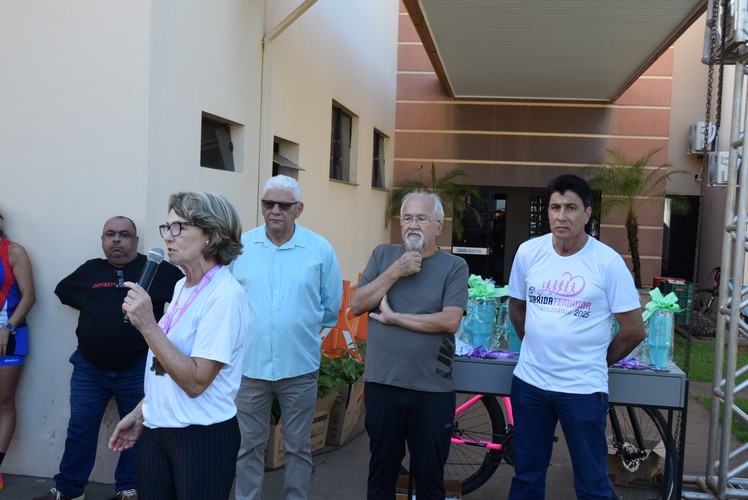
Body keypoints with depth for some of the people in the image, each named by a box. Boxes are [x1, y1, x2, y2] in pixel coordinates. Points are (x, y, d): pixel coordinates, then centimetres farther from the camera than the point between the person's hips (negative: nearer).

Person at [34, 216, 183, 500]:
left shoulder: (155, 269, -6)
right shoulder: (90, 270, 4)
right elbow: (62, 291, 20)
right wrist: (96, 310, 9)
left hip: (138, 369, -2)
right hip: (89, 367, 3)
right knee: (80, 429, 11)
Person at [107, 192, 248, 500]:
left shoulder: (224, 296, -20)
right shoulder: (182, 286, 6)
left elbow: (195, 381, -23)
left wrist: (147, 325, -25)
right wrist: (141, 412, 16)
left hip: (203, 437, -8)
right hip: (157, 429, 8)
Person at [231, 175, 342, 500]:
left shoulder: (320, 249, -2)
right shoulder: (240, 246, -1)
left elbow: (331, 306, 8)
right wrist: (244, 330, 9)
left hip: (299, 367, 0)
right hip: (250, 364, 1)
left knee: (298, 447, 13)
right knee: (249, 446, 12)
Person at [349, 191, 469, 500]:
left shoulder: (454, 266, -4)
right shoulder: (383, 255, 5)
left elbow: (449, 321, -17)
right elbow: (356, 305, -3)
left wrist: (393, 317, -13)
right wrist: (394, 272, -13)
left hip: (432, 391, -2)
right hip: (381, 384, 3)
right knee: (381, 474, 18)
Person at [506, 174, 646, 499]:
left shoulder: (608, 262, -11)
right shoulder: (528, 252, -1)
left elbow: (634, 330, -4)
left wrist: (599, 362, 4)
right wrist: (538, 347, 10)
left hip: (583, 388, -3)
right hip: (529, 382, 3)